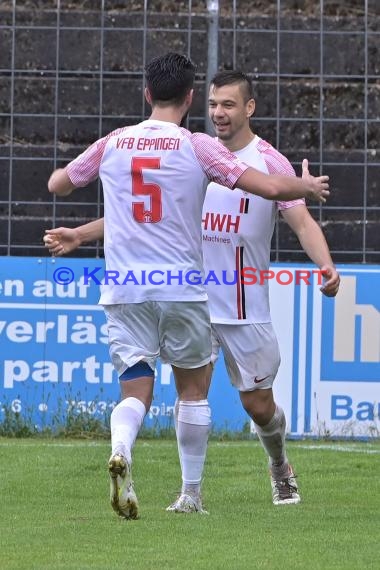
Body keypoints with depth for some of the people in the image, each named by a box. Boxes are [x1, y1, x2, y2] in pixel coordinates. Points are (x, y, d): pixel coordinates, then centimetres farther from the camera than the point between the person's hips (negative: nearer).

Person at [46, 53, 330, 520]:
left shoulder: (112, 144, 4)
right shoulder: (198, 148, -5)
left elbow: (57, 184, 19)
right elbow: (271, 187, -10)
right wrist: (309, 187, 12)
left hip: (124, 290, 2)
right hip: (182, 289, -2)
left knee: (135, 390, 3)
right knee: (193, 388, 16)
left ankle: (120, 451, -29)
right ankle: (191, 493, 19)